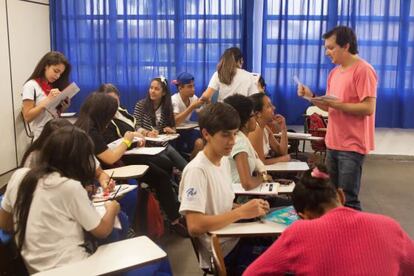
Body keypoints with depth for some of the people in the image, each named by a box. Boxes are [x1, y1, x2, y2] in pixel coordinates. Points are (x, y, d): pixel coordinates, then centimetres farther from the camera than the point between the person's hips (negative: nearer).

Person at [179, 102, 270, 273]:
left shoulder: (224, 161, 6)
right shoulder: (196, 170, -20)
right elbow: (194, 227, -26)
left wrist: (248, 209, -5)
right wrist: (241, 212, -22)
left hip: (234, 237, 7)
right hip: (220, 252, -7)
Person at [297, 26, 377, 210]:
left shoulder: (363, 70, -12)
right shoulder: (335, 72, 14)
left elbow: (368, 108, -19)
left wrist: (337, 104, -21)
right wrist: (311, 96, 3)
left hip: (352, 145, -8)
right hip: (333, 143, 9)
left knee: (347, 199, -5)